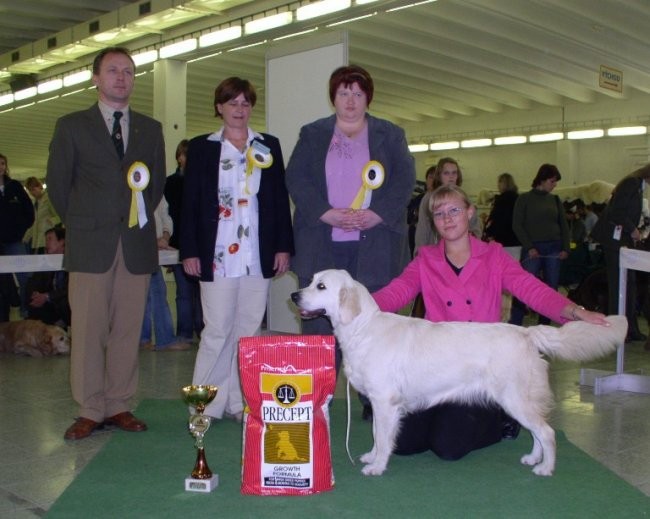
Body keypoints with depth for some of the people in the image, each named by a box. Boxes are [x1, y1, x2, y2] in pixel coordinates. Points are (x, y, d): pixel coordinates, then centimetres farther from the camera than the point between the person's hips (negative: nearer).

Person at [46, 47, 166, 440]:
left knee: (128, 330, 4)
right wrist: (81, 223, 6)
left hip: (137, 245, 2)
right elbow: (58, 184, 7)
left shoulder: (151, 129, 13)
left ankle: (119, 406, 13)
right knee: (88, 330, -1)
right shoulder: (72, 126, 6)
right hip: (90, 245, -2)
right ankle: (90, 410, 8)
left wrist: (141, 217, 8)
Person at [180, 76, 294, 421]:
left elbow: (280, 198, 10)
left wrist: (283, 246, 3)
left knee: (249, 329, 5)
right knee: (217, 330, -4)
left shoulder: (268, 146, 12)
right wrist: (189, 251, -4)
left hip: (258, 255, 2)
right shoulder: (201, 147, 7)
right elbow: (190, 202, 3)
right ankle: (206, 404, 7)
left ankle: (240, 401, 13)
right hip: (217, 254, -2)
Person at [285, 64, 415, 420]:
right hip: (322, 246, 0)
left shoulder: (391, 135, 14)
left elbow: (405, 180, 3)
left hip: (375, 247, 0)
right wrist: (326, 214, -12)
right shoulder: (312, 134, 14)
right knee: (319, 325, -2)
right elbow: (296, 178, 3)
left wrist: (376, 215, -12)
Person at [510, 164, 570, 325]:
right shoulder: (524, 199, 0)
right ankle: (514, 325, -6)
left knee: (552, 287, 4)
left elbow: (564, 225, 16)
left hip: (553, 249, 5)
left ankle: (544, 326, 14)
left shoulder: (555, 200, 12)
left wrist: (565, 248, 4)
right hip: (533, 249, -5)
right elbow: (517, 225, -3)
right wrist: (529, 247, -11)